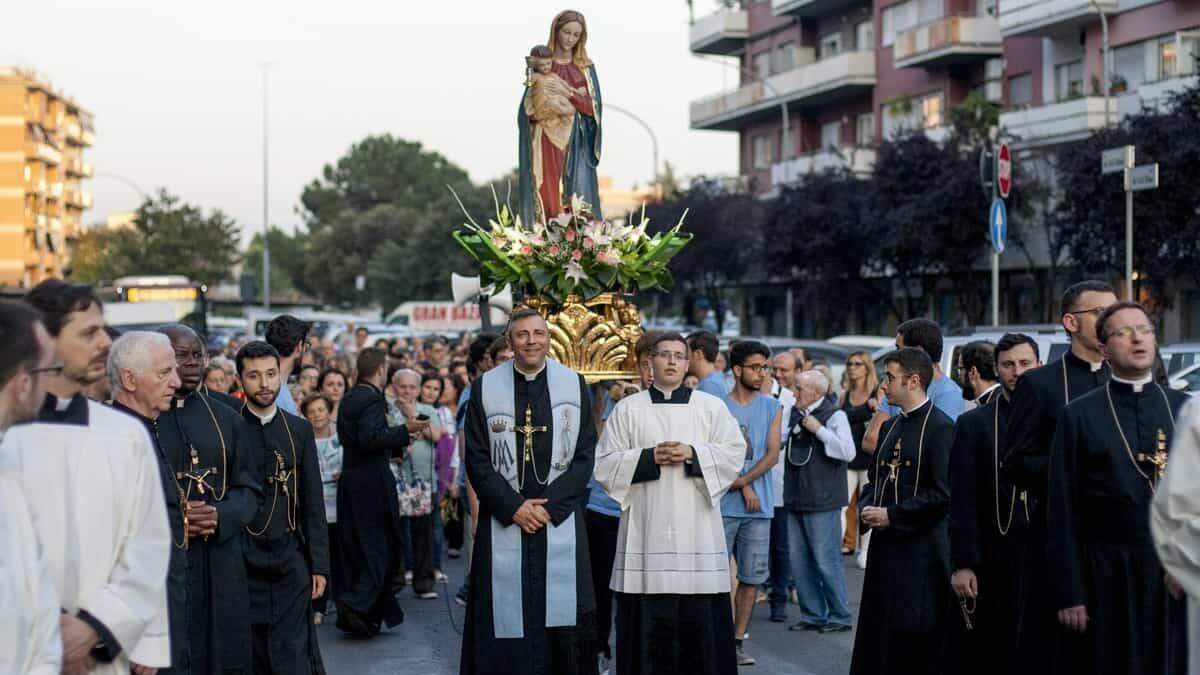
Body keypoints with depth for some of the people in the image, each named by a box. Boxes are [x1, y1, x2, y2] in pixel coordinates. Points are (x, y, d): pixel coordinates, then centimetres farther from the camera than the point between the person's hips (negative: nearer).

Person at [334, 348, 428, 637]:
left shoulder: (350, 399, 14)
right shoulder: (372, 399, -15)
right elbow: (370, 438, -26)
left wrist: (397, 445, 25)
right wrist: (404, 431, -18)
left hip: (351, 481, 9)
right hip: (372, 483, -9)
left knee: (354, 547, 12)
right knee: (382, 546, -3)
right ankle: (357, 605, -13)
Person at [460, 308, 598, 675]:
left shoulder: (574, 384, 5)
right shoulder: (485, 387, 3)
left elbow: (585, 455, 2)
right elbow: (477, 459, 0)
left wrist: (550, 505, -9)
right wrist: (513, 506, -11)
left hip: (560, 520, 1)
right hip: (503, 522, 0)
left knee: (564, 620, -1)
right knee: (506, 624, -1)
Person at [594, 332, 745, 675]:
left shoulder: (712, 406, 9)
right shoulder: (627, 409, 7)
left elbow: (735, 454, 2)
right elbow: (604, 463, 3)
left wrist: (693, 453, -12)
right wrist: (648, 457, -11)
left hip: (696, 530, 0)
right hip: (646, 530, 0)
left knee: (700, 619, -1)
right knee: (648, 623, 0)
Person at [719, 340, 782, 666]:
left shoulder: (772, 408, 10)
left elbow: (773, 454, 2)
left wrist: (741, 480, -10)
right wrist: (746, 489, -9)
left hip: (759, 506, 3)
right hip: (724, 505, -3)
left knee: (751, 576, 3)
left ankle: (737, 641, 10)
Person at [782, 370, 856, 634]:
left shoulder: (834, 415, -9)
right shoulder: (795, 414, 12)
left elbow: (848, 452, -20)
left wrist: (819, 430, -19)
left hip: (823, 502, -7)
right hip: (796, 500, 7)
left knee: (826, 561, -4)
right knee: (799, 561, 9)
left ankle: (840, 617, 7)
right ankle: (813, 615, 19)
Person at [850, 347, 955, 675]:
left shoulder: (941, 427, -10)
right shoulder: (890, 427, 15)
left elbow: (943, 493, -17)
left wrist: (892, 515, -14)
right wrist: (866, 509, 3)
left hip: (921, 553, -8)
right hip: (884, 548, 8)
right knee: (875, 642, 9)